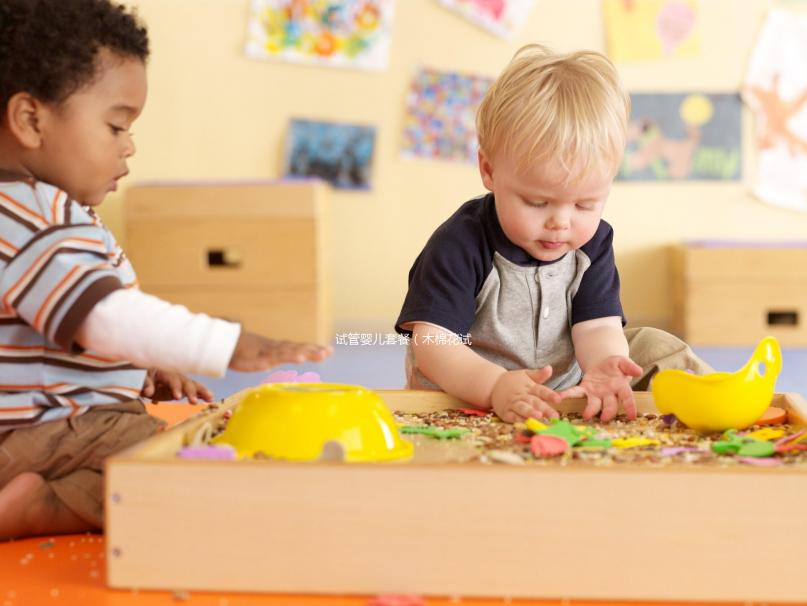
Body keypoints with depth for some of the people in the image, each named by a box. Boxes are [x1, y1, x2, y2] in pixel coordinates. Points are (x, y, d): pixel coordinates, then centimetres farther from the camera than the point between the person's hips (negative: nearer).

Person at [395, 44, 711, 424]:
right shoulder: (459, 245, -20)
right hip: (462, 400, -3)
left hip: (567, 392, 4)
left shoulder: (593, 243, -3)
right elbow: (432, 343, -26)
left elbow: (598, 328, -12)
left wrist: (604, 367, -38)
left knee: (653, 349, -4)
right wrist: (495, 386, -46)